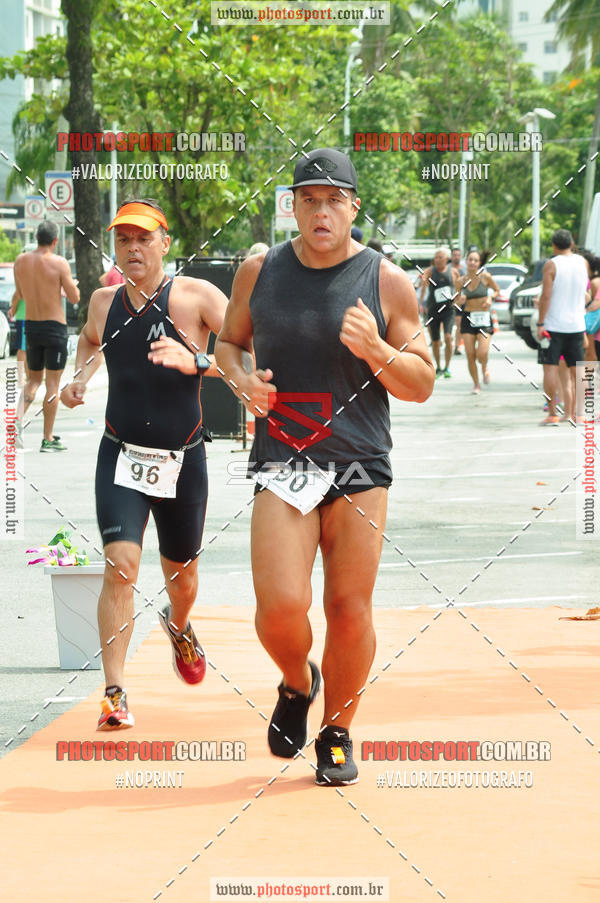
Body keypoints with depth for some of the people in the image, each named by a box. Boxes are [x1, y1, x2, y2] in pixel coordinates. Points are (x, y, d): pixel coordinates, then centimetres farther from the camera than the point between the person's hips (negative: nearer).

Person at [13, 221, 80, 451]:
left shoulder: (21, 261, 1)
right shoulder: (59, 263, -14)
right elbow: (74, 298, -9)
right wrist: (71, 285, 14)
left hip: (31, 326, 4)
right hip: (55, 327, -4)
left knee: (34, 379, 18)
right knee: (53, 382, 2)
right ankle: (48, 439, 4)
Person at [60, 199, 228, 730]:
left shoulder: (196, 296, -11)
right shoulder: (104, 300, 2)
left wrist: (199, 362, -37)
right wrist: (80, 378, 7)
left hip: (183, 460, -1)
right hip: (121, 456, 1)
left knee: (181, 575, 16)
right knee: (121, 564, -18)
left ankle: (179, 626, 53)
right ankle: (115, 693, -15)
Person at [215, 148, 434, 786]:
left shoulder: (386, 282, 0)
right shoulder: (260, 272, 5)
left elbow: (422, 385, 3)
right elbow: (228, 340, 21)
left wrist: (375, 351, -17)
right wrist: (240, 379, -2)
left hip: (360, 468, 0)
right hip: (282, 464, 0)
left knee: (349, 609, -1)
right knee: (280, 607, -12)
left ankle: (337, 734, 21)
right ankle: (296, 685, 21)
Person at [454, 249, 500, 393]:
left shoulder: (485, 277, -4)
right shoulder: (460, 281, 1)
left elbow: (497, 290, 11)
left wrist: (490, 298, -9)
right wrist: (460, 299, -14)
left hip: (483, 318, -2)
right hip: (468, 318, 2)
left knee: (482, 353, -17)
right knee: (470, 355, -2)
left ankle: (484, 369, 18)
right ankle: (476, 384, 17)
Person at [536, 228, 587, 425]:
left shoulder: (551, 265, -8)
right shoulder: (582, 262, 6)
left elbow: (546, 295, -14)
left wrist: (540, 323, -11)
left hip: (554, 325, -4)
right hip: (577, 324, 4)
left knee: (550, 367, -3)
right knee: (576, 370, 11)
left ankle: (552, 414, -8)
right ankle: (575, 412, 11)